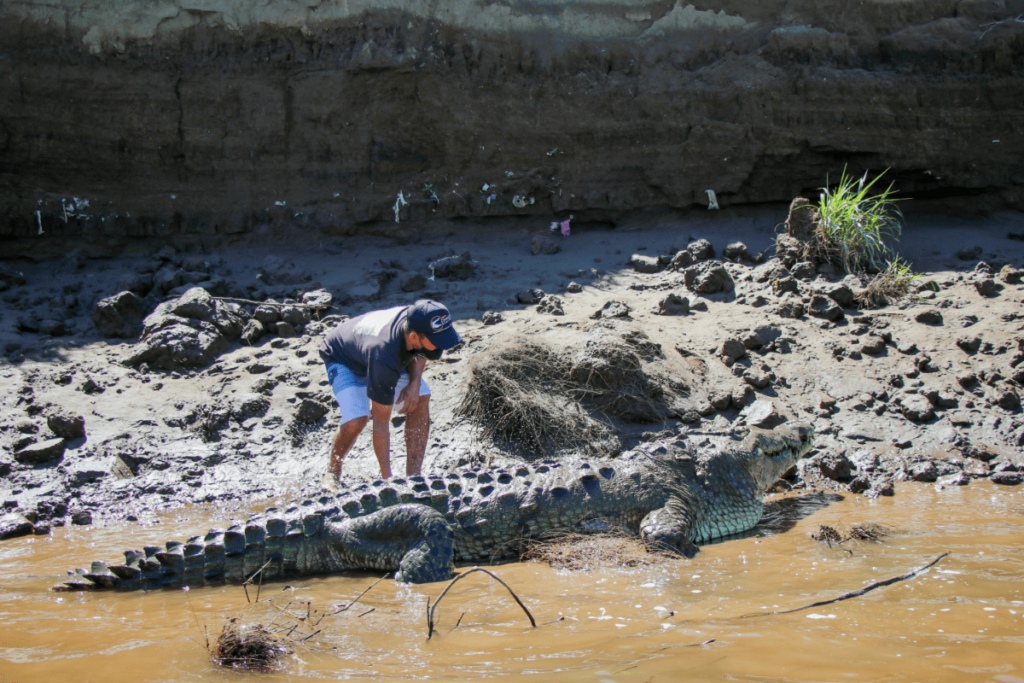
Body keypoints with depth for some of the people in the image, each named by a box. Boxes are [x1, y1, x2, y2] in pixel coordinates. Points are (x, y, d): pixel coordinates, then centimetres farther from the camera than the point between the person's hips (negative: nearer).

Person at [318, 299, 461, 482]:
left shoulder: (416, 319, -29)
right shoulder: (384, 355, -46)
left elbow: (418, 354, 0)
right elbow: (381, 421, -38)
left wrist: (415, 383, -19)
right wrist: (387, 478, -37)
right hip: (343, 361, -7)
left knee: (421, 400, -14)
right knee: (356, 420, -27)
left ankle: (414, 475, -7)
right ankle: (333, 471, 2)